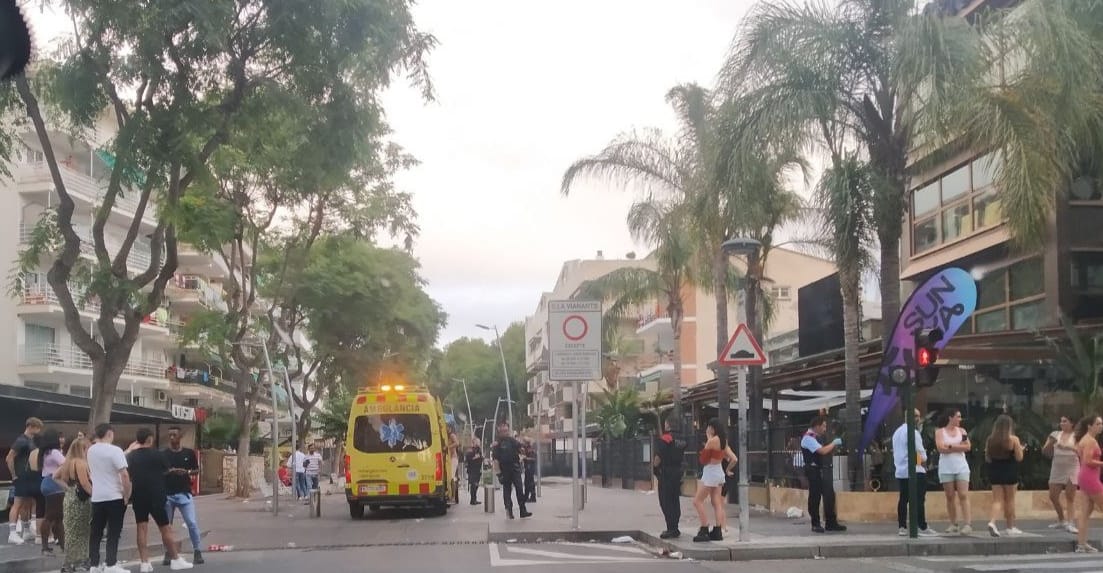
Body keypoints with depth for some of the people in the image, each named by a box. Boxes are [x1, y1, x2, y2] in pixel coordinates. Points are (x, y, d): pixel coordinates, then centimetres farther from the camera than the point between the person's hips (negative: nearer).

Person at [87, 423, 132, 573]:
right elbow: (124, 475, -19)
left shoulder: (90, 451, 7)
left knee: (95, 532, 10)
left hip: (97, 497, 6)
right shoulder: (115, 450, -14)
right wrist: (127, 495, -9)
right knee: (113, 533, -2)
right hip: (114, 497, -6)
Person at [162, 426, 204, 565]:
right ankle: (168, 553, 16)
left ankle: (197, 552, -1)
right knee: (166, 524, 6)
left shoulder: (189, 453, 4)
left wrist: (187, 472, -11)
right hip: (167, 494, 1)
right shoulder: (163, 454, 3)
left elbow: (197, 470, 9)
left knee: (192, 523, -8)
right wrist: (168, 471, -16)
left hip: (184, 493, -1)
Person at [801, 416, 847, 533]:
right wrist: (834, 443, -11)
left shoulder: (816, 438, 16)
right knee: (815, 497, -1)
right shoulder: (808, 438, -14)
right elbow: (822, 451, -24)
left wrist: (834, 447, 4)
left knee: (829, 496, 8)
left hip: (823, 471, 9)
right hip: (814, 471, -9)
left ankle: (831, 523, 13)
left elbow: (827, 453, 20)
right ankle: (816, 524, 9)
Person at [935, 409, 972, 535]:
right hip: (946, 468, -1)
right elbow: (941, 448, -11)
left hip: (961, 467, 1)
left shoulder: (962, 431, 10)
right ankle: (954, 524, 11)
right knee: (950, 497, 4)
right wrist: (959, 446, -6)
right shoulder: (940, 432, 3)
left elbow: (968, 447, -2)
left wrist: (950, 446, -9)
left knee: (963, 496, -9)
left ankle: (968, 524, -14)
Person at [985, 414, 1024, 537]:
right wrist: (1020, 449, 9)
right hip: (1010, 472, -2)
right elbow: (1019, 458, -9)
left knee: (997, 500, 4)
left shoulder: (990, 440, 0)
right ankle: (1011, 527, 20)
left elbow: (987, 458, 5)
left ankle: (992, 522, -20)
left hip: (995, 472, 2)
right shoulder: (1013, 439, -9)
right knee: (1010, 500, 11)